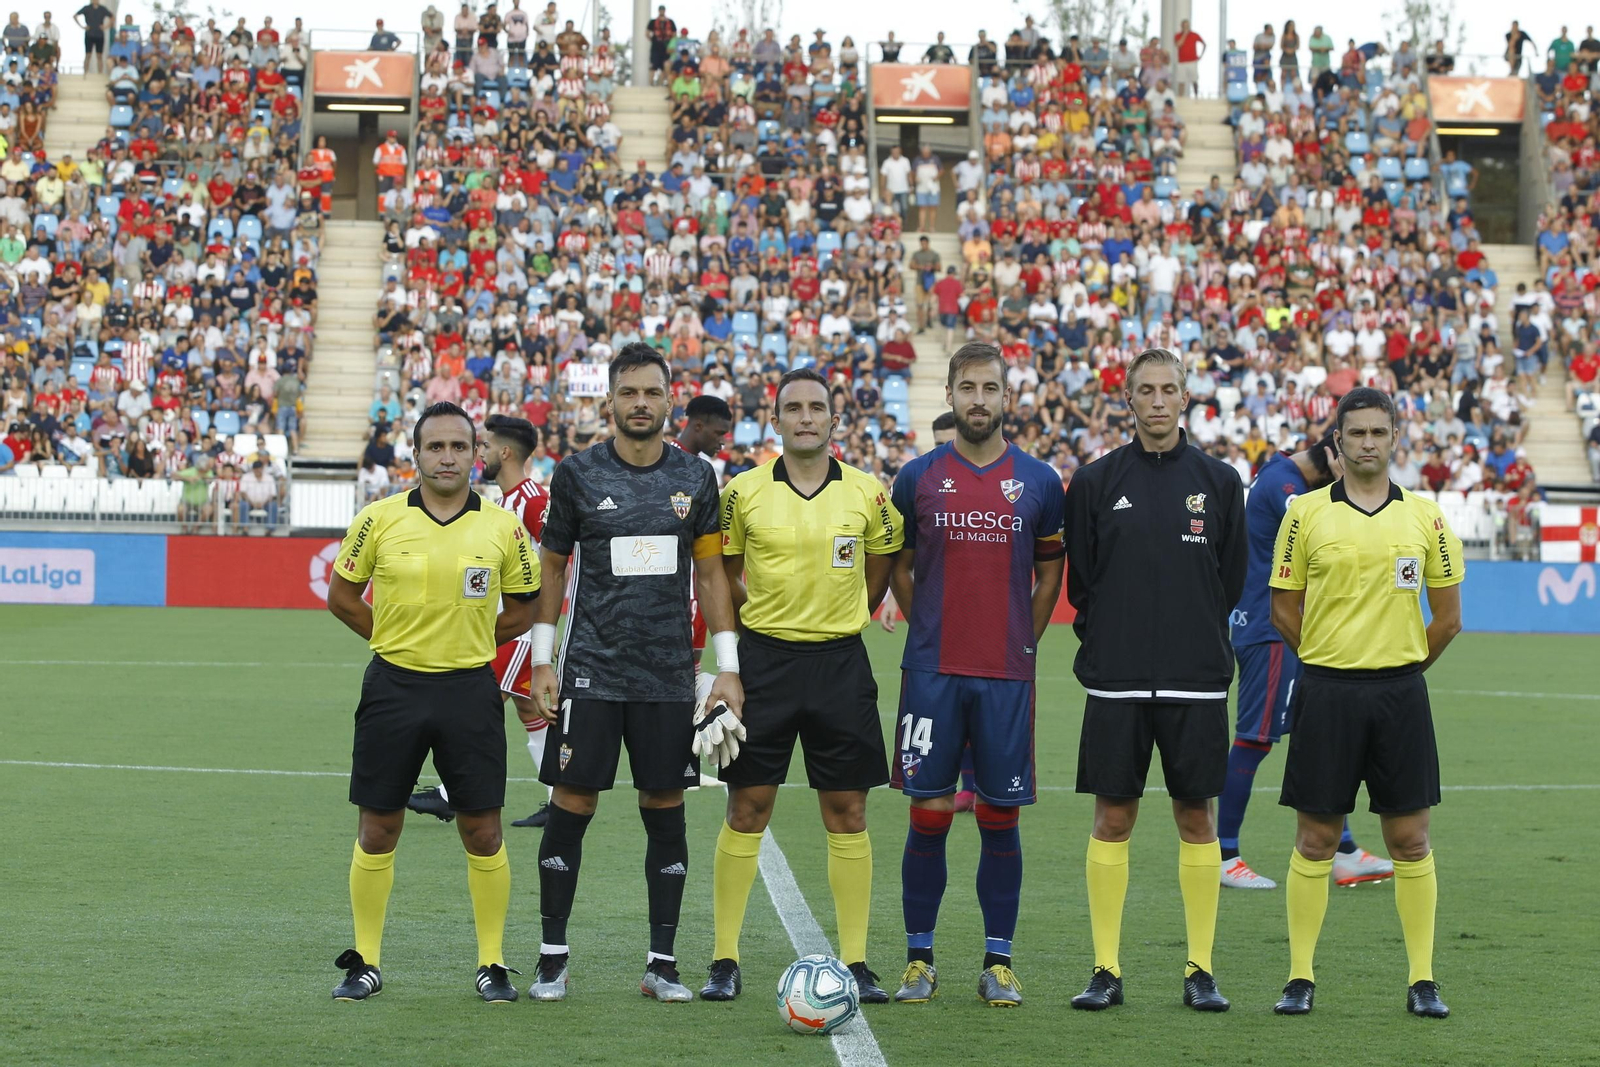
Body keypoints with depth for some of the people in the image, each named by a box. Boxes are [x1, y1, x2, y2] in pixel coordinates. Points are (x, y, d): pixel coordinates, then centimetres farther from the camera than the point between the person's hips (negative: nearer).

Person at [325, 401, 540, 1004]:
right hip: (393, 687, 0)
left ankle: (492, 965, 12)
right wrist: (398, 639, 5)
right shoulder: (380, 520, -1)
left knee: (482, 832, 1)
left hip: (469, 689, 0)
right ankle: (365, 962, 15)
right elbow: (341, 597, 10)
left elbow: (521, 612, 12)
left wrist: (465, 639, 5)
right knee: (378, 828, 4)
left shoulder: (503, 529, 1)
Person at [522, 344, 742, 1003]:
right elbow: (552, 566, 6)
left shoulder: (695, 478, 6)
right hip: (591, 670, -2)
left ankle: (662, 965, 11)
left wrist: (728, 667, 4)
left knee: (666, 810, 4)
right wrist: (541, 662, 1)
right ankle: (552, 960, 7)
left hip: (670, 676, 2)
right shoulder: (578, 473, 1)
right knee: (572, 806, -3)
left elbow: (710, 574, 10)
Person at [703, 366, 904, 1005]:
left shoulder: (868, 494, 1)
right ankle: (724, 961, 6)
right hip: (764, 658, -1)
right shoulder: (743, 492, -1)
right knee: (746, 810, 1)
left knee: (847, 814, 3)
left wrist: (841, 617, 11)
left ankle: (855, 962, 8)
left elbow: (881, 567, 16)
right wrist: (767, 616, 5)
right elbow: (722, 573, 10)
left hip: (840, 662, 1)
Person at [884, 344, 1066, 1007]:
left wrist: (1023, 642, 6)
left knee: (1000, 816, 3)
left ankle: (998, 961, 10)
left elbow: (1050, 574, 12)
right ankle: (919, 958, 9)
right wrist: (932, 631, 7)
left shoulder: (1039, 482, 4)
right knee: (928, 815, 0)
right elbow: (898, 568, 13)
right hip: (932, 673, 0)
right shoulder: (918, 478, 4)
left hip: (1007, 677, 0)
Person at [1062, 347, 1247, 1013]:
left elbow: (1231, 580, 10)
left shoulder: (1218, 481, 5)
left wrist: (1198, 644, 6)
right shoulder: (1096, 481, 4)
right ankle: (1106, 971, 7)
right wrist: (1106, 643, 2)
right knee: (1112, 818, 1)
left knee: (1196, 818, 3)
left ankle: (1200, 970, 10)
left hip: (1197, 681, 0)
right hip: (1115, 681, 0)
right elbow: (1079, 578, 7)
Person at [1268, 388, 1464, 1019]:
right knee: (1315, 841, 2)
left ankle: (1422, 982, 8)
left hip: (1401, 692, 1)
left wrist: (1401, 667, 12)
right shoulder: (1306, 513, 1)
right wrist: (1331, 662, 8)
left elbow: (1447, 618, 11)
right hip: (1327, 692, -1)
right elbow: (1284, 610, 6)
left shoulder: (1425, 517, 5)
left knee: (1410, 841, 2)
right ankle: (1300, 978, 8)